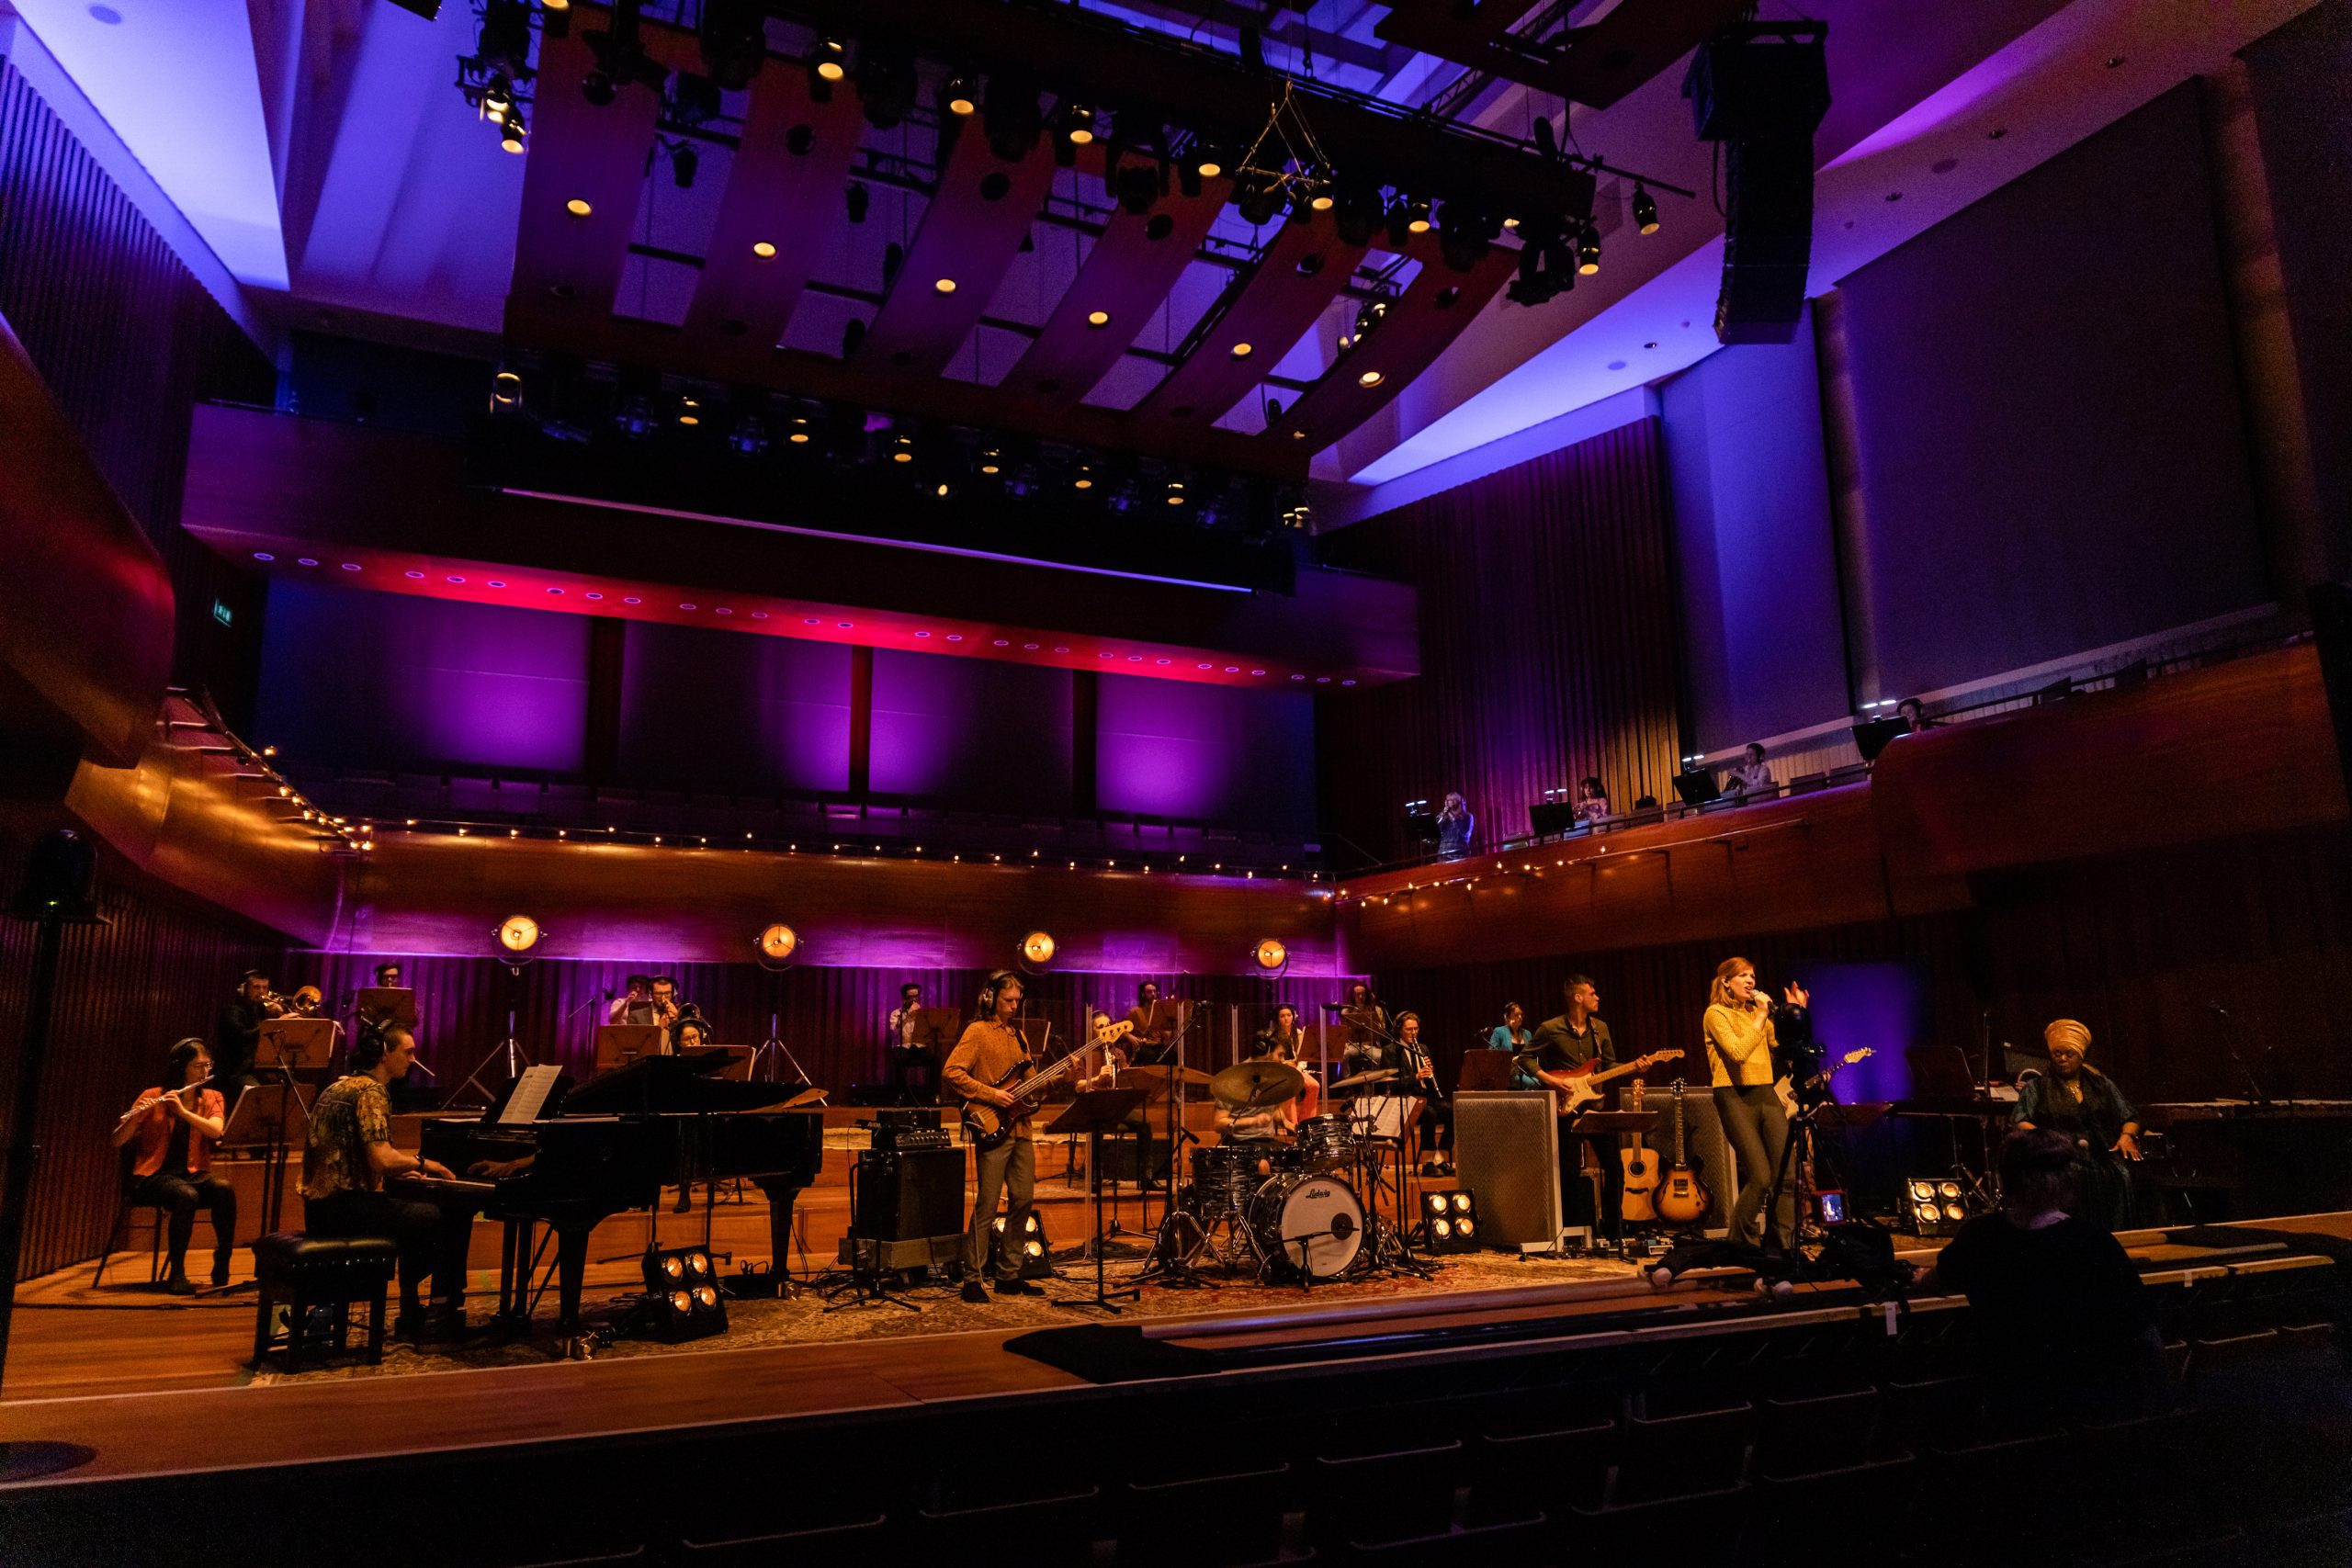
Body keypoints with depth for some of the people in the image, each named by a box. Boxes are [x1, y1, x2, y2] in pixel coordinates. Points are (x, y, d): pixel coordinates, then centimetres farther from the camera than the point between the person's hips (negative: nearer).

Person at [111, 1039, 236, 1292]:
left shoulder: (212, 1098, 9)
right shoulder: (151, 1097, 1)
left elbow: (216, 1131, -11)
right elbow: (117, 1142, -5)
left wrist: (183, 1111, -22)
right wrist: (135, 1116, -23)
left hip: (194, 1174, 3)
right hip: (153, 1176, -3)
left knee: (225, 1190, -31)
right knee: (186, 1196, -36)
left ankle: (222, 1266, -18)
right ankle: (176, 1273, -24)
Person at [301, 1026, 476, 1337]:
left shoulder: (341, 1086, 18)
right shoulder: (370, 1091, -13)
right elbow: (382, 1159, -24)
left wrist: (402, 1170, 21)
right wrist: (422, 1163, -5)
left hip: (321, 1206, 10)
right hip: (345, 1208, -10)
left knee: (419, 1215, 25)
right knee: (451, 1216, -8)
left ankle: (411, 1312, 25)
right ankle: (442, 1312, 5)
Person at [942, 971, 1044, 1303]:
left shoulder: (1017, 1035, 18)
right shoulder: (978, 1031, -6)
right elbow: (951, 1071, -16)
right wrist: (991, 1094, -19)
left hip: (1020, 1129, 8)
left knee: (1023, 1200, 9)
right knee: (987, 1205, -7)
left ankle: (1008, 1275, 19)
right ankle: (972, 1279, 2)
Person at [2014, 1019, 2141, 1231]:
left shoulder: (2100, 1083, 21)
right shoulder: (2037, 1086, 12)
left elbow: (2130, 1117, 21)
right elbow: (2022, 1122, 0)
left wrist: (2127, 1135, -1)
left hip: (2102, 1157, 2)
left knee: (2120, 1177, -30)